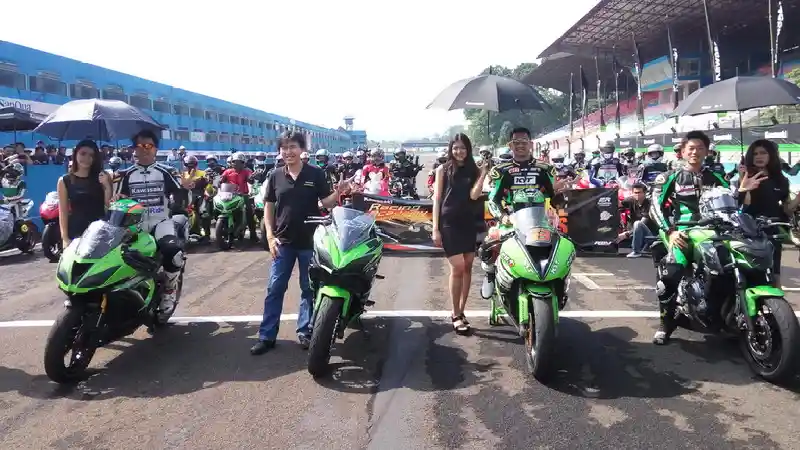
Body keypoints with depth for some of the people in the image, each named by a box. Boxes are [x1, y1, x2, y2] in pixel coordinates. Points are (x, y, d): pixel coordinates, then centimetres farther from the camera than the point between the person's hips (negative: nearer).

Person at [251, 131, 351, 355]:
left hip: (310, 241, -1)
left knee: (309, 289, 9)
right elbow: (268, 207, 6)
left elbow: (326, 203, -2)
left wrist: (338, 192, -23)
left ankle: (305, 332, 23)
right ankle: (266, 336, 12)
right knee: (274, 289, 4)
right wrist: (270, 236, -3)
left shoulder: (316, 174, -3)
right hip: (283, 242, 2)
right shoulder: (276, 176, 3)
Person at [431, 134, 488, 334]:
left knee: (467, 268, 6)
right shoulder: (443, 169, 2)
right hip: (449, 223, -4)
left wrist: (483, 174, -13)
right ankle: (456, 315, 0)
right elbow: (437, 199, 0)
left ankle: (460, 311, 17)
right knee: (457, 268, -11)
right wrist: (435, 228, -6)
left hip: (469, 223, 4)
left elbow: (474, 195, -6)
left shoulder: (474, 170, 9)